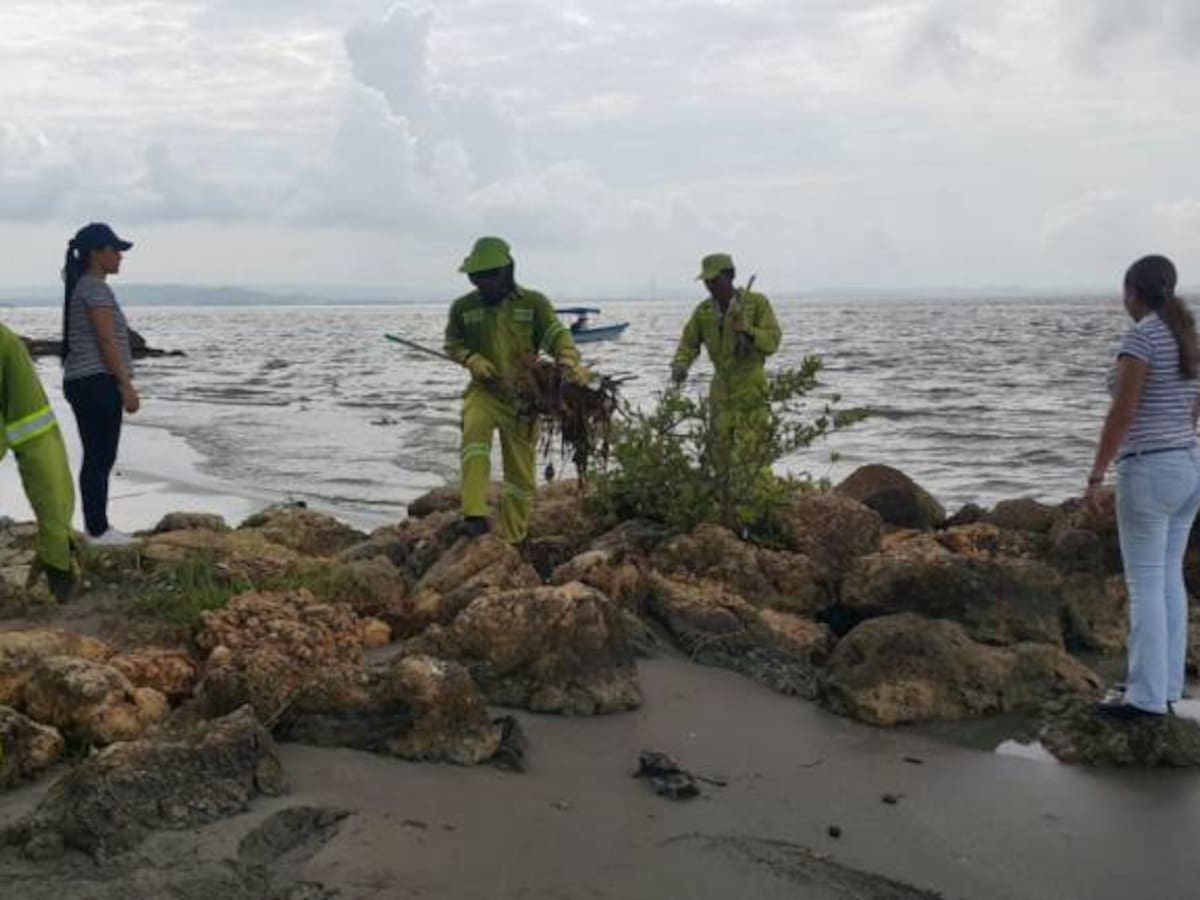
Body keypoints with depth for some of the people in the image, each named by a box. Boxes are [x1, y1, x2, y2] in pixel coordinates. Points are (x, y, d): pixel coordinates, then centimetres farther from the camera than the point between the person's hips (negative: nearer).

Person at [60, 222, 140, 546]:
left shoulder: (80, 287, 17)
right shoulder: (96, 288, -13)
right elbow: (106, 341, -18)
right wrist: (127, 386, -17)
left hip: (80, 382, 10)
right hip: (98, 382, -10)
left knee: (95, 457, 13)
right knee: (102, 458, -5)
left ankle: (95, 526, 18)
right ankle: (98, 530, -1)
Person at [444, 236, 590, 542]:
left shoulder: (533, 303, -4)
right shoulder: (464, 307, 2)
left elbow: (557, 335, -15)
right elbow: (452, 343, 12)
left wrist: (570, 363, -37)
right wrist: (471, 359, -11)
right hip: (484, 390, 0)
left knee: (520, 469, 5)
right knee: (474, 428, -34)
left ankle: (512, 539, 22)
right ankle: (474, 515, -38)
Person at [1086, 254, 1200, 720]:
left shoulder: (1141, 335, -14)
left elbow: (1121, 414, -18)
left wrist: (1095, 477, -14)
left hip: (1150, 471, -9)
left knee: (1145, 584, -3)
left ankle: (1147, 696, 1)